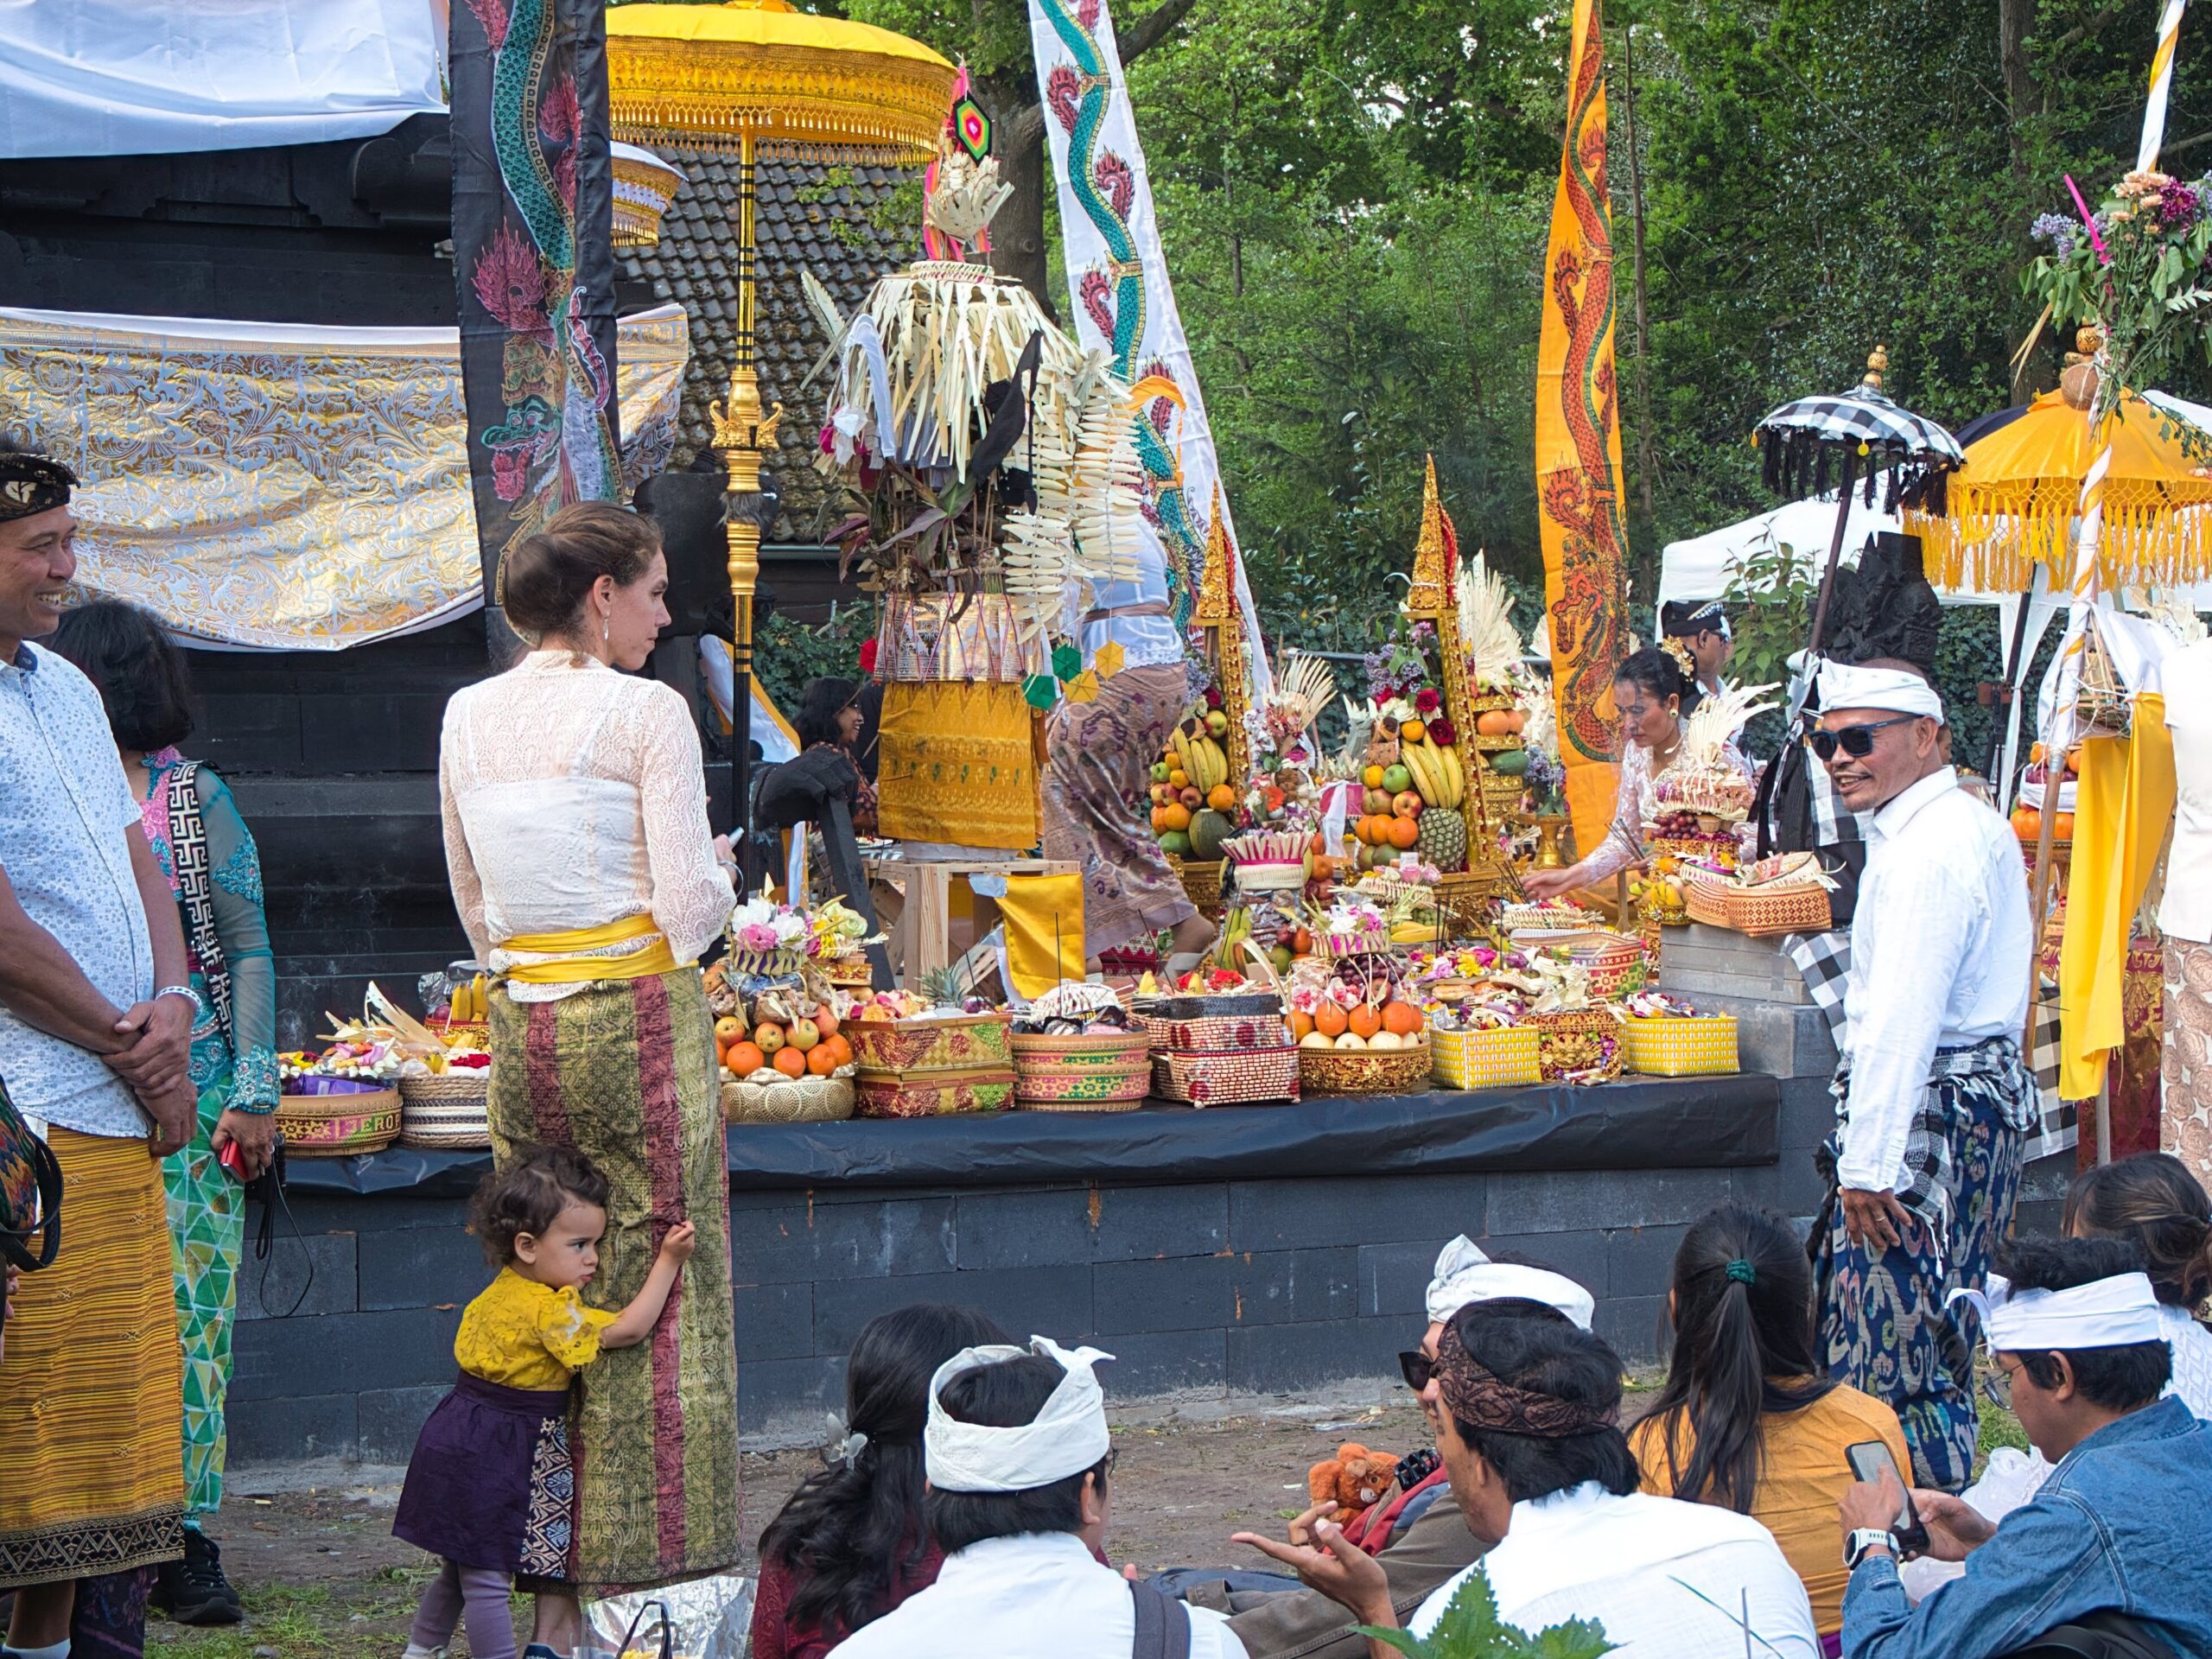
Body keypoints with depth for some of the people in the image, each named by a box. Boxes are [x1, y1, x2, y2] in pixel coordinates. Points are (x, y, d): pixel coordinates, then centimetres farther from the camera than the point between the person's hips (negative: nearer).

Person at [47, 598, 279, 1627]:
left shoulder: (197, 799, 2)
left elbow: (248, 951, 3)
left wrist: (252, 1090, -3)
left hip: (189, 1088, -2)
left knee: (190, 1309, -2)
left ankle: (187, 1540, 3)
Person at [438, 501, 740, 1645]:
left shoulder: (468, 717, 8)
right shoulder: (646, 713, -10)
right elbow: (691, 908, -13)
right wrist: (718, 875, 8)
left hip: (521, 1025, 6)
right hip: (638, 1016, -6)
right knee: (658, 1300, 1)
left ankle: (554, 1592, 12)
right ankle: (651, 1571, 2)